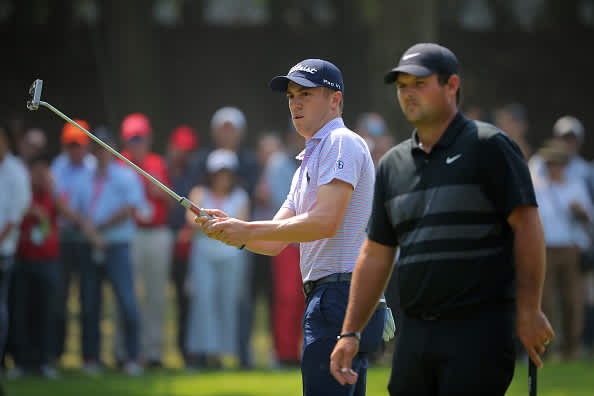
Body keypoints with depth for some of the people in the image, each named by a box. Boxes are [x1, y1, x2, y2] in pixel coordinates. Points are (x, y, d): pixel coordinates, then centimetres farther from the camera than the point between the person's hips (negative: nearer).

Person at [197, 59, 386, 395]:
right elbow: (274, 243, 20)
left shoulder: (341, 143, -7)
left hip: (341, 291, -10)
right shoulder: (309, 161, 26)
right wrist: (230, 229, 0)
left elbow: (325, 222, -20)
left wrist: (249, 230, -17)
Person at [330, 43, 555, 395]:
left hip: (480, 330, -6)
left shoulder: (489, 147, -4)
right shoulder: (393, 165, 15)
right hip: (415, 333, 6)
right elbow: (375, 256, 18)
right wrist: (350, 333, 13)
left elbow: (527, 225, -9)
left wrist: (530, 311, -15)